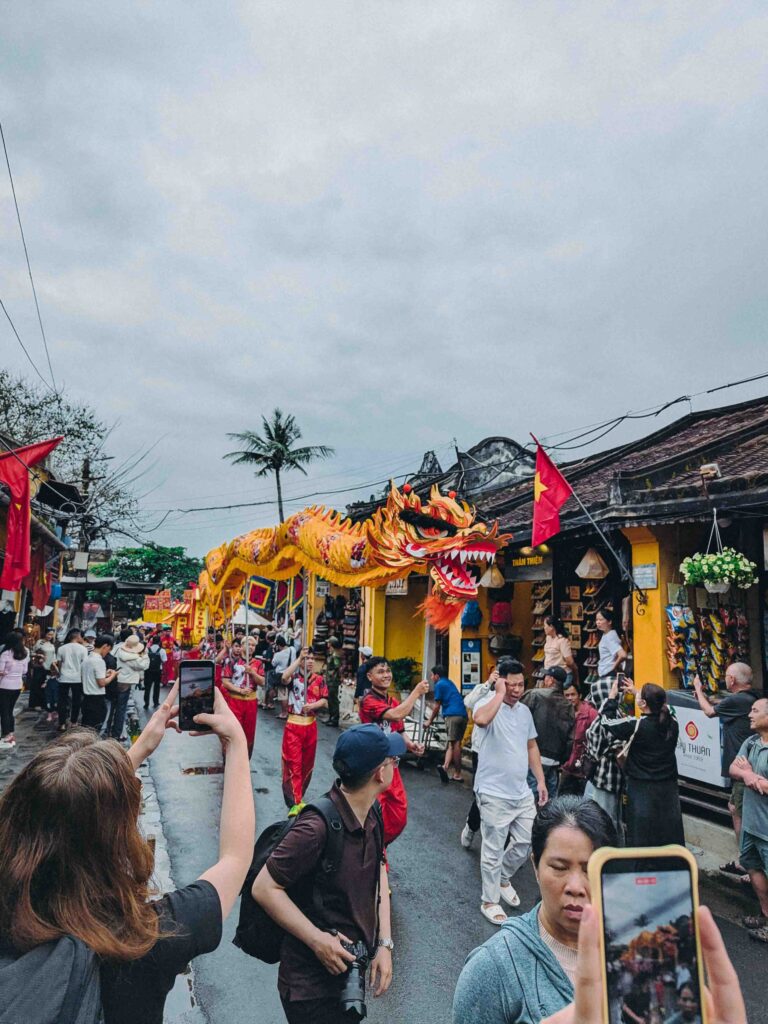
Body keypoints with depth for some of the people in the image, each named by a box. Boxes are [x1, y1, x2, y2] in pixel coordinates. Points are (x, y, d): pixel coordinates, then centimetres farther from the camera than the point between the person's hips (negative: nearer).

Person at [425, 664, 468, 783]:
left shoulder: (439, 685, 4)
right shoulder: (450, 683, 27)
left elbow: (437, 707, 4)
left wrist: (429, 721, 15)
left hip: (453, 715, -6)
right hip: (463, 715, 6)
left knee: (453, 743, -8)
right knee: (455, 743, 4)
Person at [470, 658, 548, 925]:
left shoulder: (525, 711, 7)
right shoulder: (487, 704, -16)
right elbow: (481, 720, -41)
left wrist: (541, 780, 14)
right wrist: (500, 693, -30)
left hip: (523, 792, 7)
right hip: (494, 794, -7)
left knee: (525, 843, 18)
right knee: (493, 850, 5)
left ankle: (503, 879, 42)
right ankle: (490, 901, 24)